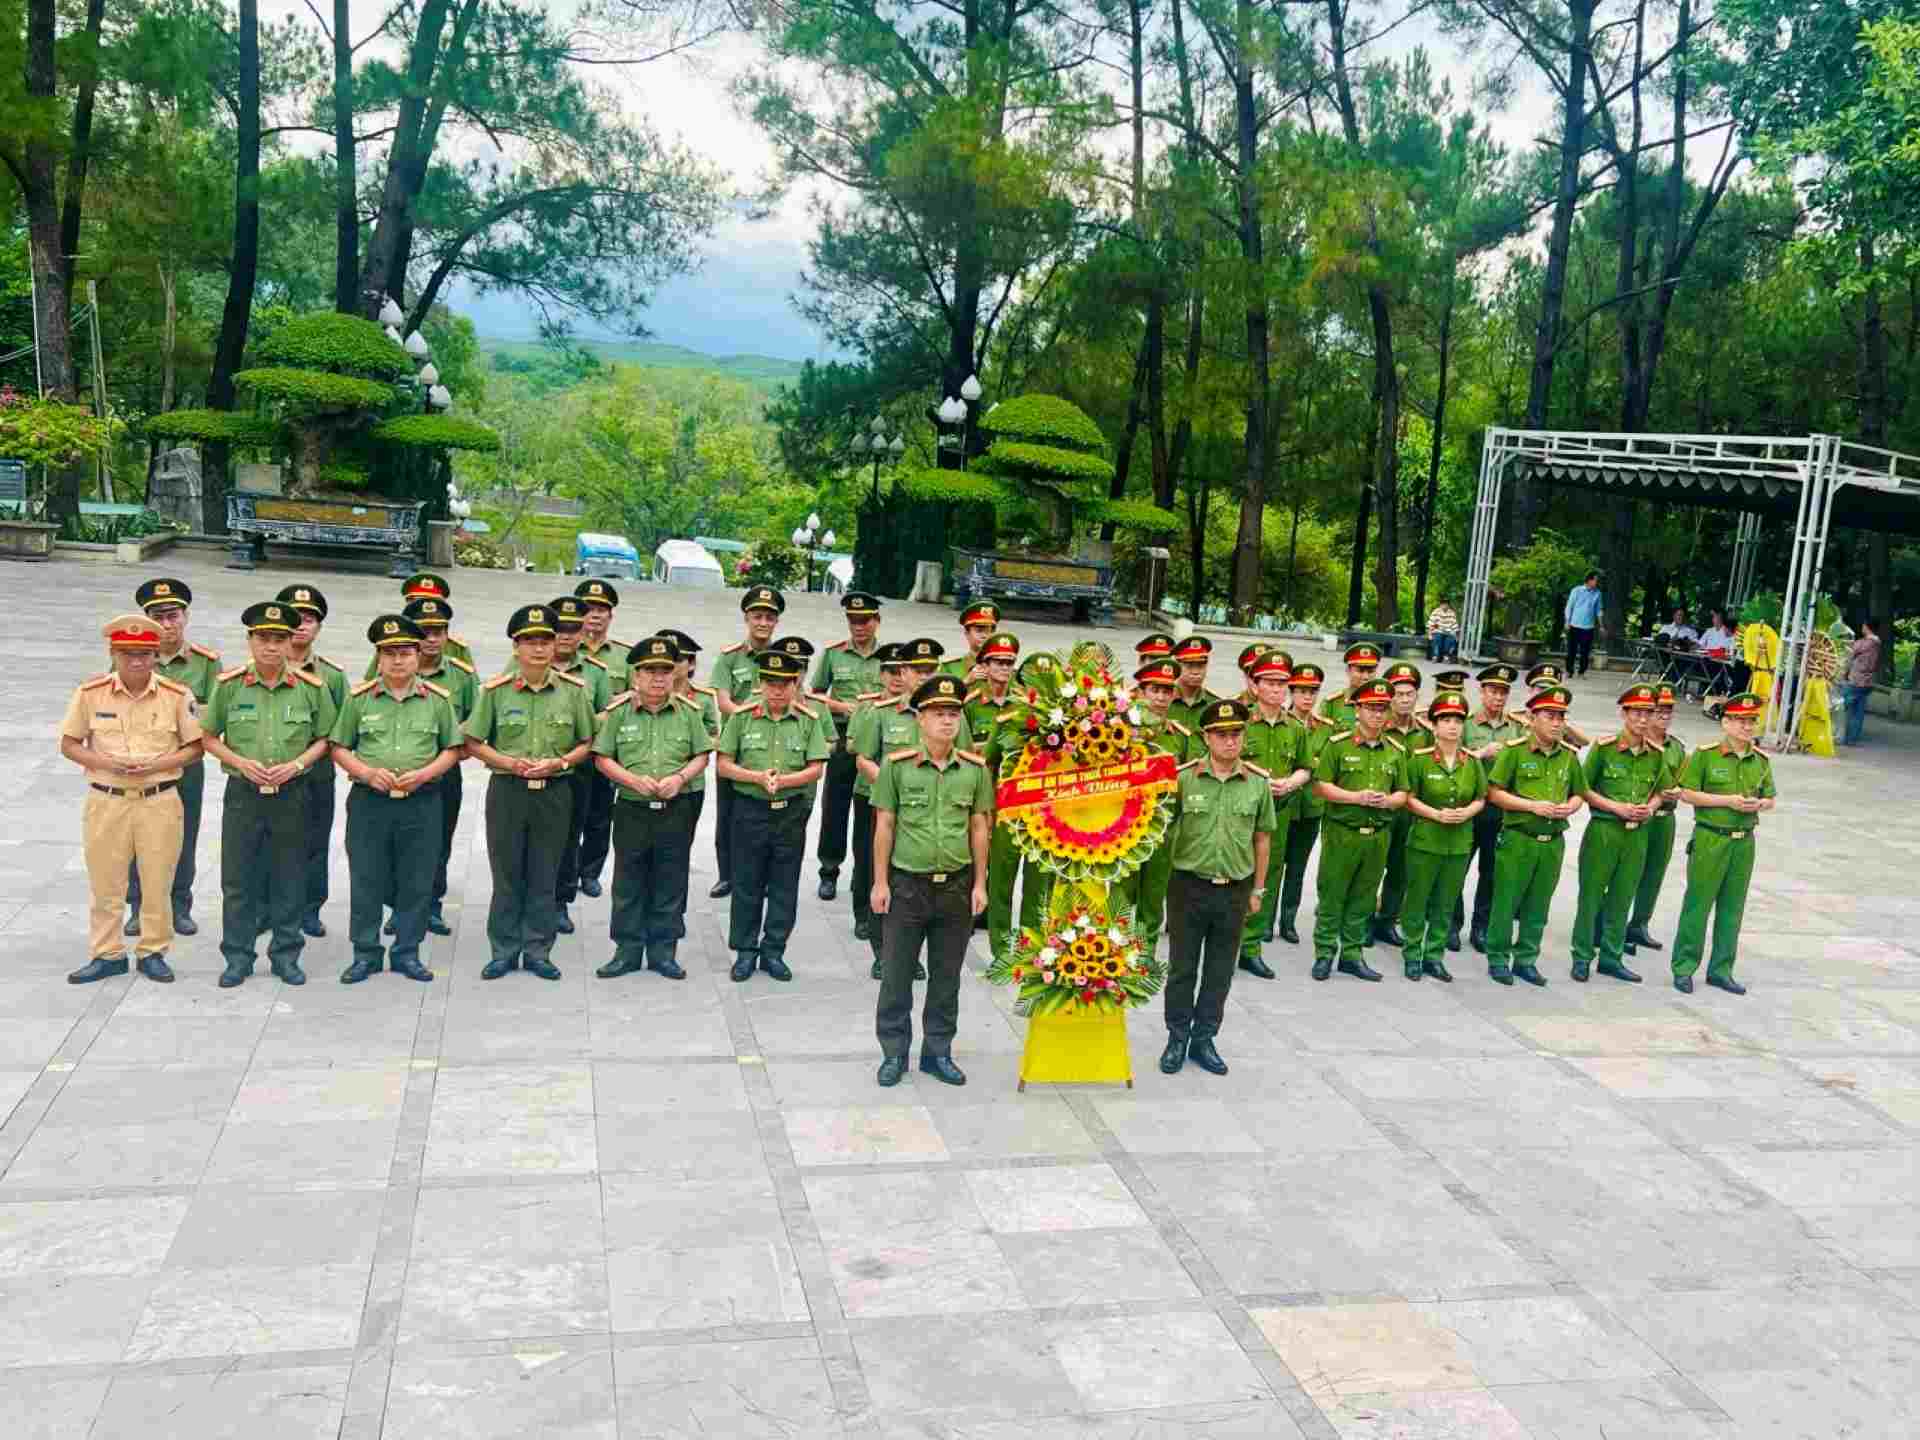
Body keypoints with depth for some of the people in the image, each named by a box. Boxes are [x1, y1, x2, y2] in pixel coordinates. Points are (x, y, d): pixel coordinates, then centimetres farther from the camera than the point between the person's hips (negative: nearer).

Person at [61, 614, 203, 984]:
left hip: (159, 801, -1)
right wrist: (106, 763, -14)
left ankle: (153, 952, 22)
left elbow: (194, 747, 1)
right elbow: (69, 744, 4)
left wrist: (156, 765, -15)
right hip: (106, 801, 1)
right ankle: (107, 954, 23)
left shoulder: (177, 694, -5)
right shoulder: (90, 692, -3)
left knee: (157, 883, 8)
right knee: (104, 884, 9)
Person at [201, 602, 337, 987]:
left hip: (291, 794, 0)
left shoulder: (310, 687, -1)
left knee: (289, 879, 8)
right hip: (242, 793, 0)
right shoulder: (229, 685, -1)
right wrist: (241, 763, -10)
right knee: (238, 879, 5)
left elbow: (324, 738, 7)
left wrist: (296, 764, -10)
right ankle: (237, 957, 17)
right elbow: (209, 738, 6)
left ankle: (286, 954, 20)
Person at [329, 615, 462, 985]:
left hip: (422, 802, 0)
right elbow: (340, 749, 6)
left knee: (416, 882, 6)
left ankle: (407, 953, 18)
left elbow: (452, 749, 7)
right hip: (369, 801, 0)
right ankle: (365, 954, 18)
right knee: (366, 881, 5)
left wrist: (424, 773, -10)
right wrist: (368, 773, -11)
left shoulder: (438, 699, 4)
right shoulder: (359, 697, 3)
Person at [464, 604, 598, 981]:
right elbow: (473, 743, 3)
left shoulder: (574, 690, 0)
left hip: (554, 792, 1)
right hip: (507, 790, -1)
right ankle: (503, 951, 18)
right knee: (507, 874, 7)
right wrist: (509, 762, -13)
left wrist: (558, 762, -11)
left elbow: (587, 743, 7)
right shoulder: (495, 689, -2)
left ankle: (537, 952, 19)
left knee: (545, 876, 8)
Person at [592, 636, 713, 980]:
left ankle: (663, 951, 19)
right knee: (628, 886, 6)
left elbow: (701, 755, 7)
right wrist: (634, 780, -14)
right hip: (631, 810, -1)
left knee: (670, 884, 8)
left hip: (676, 810, 1)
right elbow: (602, 758, 0)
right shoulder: (619, 711, -1)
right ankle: (628, 951, 18)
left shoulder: (688, 711, 2)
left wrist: (680, 777, -12)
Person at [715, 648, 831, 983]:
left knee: (784, 886, 8)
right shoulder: (742, 717, -2)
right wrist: (758, 777, -17)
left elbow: (816, 768, -3)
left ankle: (774, 951, 20)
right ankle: (745, 951, 18)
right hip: (750, 809, -1)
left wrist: (783, 780, -18)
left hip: (791, 811, 1)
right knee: (747, 884, 6)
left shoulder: (809, 720, 0)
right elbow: (724, 766, -2)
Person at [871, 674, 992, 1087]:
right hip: (907, 883, -2)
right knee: (897, 973, 6)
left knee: (947, 976, 11)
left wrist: (980, 884, 3)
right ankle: (894, 1052, 20)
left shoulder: (975, 768, 1)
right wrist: (880, 882, -4)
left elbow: (979, 829, 6)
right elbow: (884, 826, -2)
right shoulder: (897, 765, -6)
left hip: (957, 886, 2)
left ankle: (938, 1051, 24)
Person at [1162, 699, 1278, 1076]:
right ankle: (1177, 1038, 23)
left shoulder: (1259, 782, -1)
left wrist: (1258, 889, 10)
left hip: (1235, 890, 2)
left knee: (1220, 972, 12)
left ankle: (1204, 1040, 25)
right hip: (1189, 887, -2)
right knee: (1182, 968, 8)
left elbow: (1263, 837, 8)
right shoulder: (1182, 778, -8)